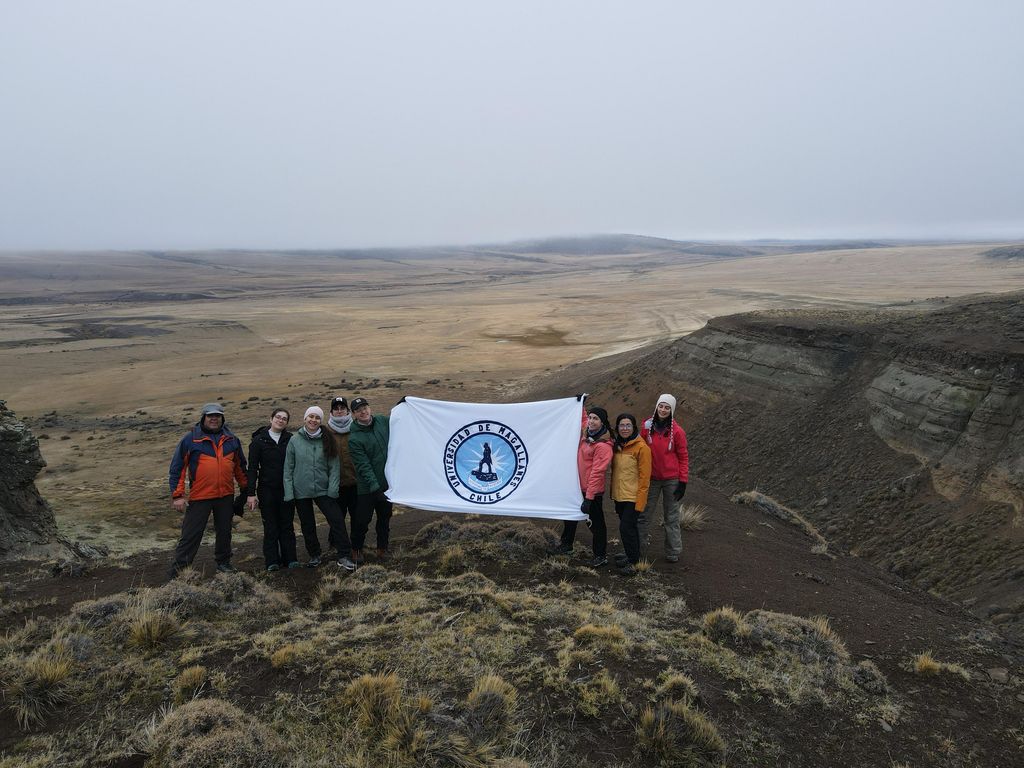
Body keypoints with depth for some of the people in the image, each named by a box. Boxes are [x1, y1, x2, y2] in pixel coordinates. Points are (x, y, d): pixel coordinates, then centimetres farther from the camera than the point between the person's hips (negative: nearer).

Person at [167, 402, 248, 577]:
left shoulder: (232, 440, 8)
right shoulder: (190, 439, -5)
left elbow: (240, 466, 18)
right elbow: (177, 468, -5)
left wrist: (245, 489, 17)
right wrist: (177, 495, -9)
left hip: (226, 496, 4)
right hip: (199, 497, -4)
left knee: (224, 532, 15)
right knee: (191, 535, -1)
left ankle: (223, 562, 33)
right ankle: (178, 570, 7)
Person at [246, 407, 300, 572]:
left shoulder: (291, 440, 3)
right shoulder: (259, 440, -1)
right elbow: (252, 468, -3)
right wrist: (251, 493, -9)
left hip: (287, 489, 1)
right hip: (267, 490, -1)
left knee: (287, 525, 7)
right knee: (270, 526, 4)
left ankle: (290, 558, 14)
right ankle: (272, 561, 10)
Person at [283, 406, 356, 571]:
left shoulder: (327, 441, -1)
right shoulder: (295, 440, -3)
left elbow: (334, 466, -1)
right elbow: (288, 468, -1)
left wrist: (333, 488, -10)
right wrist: (289, 492, -6)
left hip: (323, 490, 0)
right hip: (301, 492, 0)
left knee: (337, 520, -8)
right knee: (307, 525, 12)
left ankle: (344, 557, 0)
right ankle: (314, 555, 30)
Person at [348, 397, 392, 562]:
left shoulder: (383, 421, -1)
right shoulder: (354, 438, -15)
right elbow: (363, 466, -19)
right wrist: (375, 487, -25)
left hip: (387, 483, 4)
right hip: (367, 487, -4)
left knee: (385, 518, 16)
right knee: (362, 519, 5)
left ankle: (382, 547, 32)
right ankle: (357, 548, 26)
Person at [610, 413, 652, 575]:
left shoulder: (641, 447, -14)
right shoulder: (617, 445, 8)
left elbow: (644, 477, -15)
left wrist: (640, 501, -17)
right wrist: (613, 492, 13)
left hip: (633, 498, -7)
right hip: (619, 495, 7)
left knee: (626, 527, -8)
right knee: (630, 527, 17)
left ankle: (633, 561, 6)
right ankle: (631, 555, 30)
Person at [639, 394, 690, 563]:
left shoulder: (677, 431, -8)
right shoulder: (647, 427, -2)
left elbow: (683, 457, -3)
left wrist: (683, 481, -6)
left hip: (671, 479, -2)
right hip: (651, 478, 2)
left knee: (671, 517, 9)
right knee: (645, 514, 8)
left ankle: (673, 552, 19)